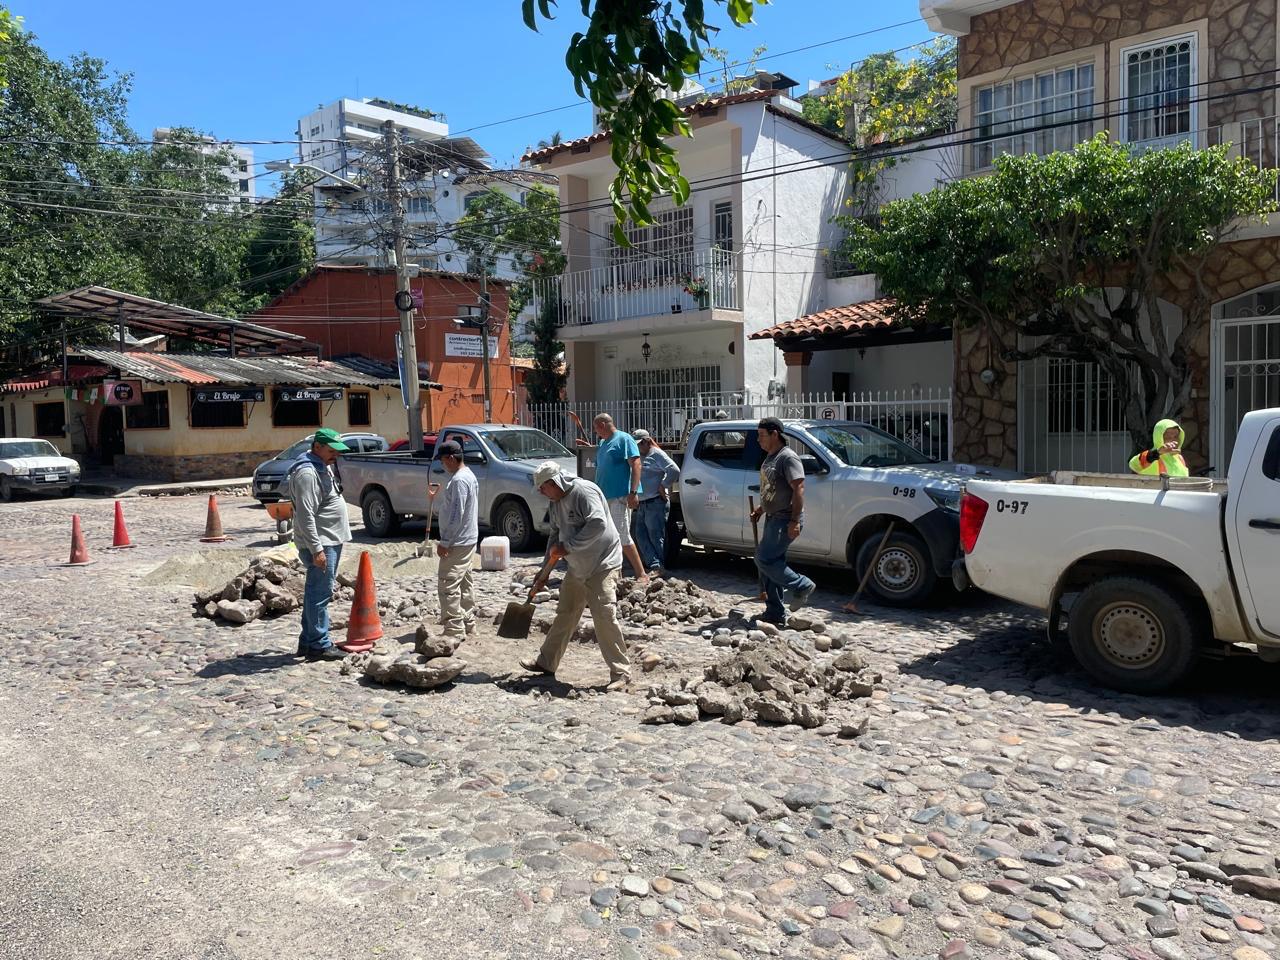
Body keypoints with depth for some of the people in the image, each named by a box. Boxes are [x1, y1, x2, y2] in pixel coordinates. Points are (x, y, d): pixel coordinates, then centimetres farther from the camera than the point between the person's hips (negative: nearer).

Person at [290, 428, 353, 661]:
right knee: (320, 594, -5)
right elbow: (306, 516, -22)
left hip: (331, 541, 10)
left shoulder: (325, 467, 15)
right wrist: (316, 549, -24)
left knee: (316, 593, 14)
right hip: (320, 544, -10)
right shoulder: (307, 473, -17)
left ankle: (308, 641, 22)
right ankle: (319, 645, 1)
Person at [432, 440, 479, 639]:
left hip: (457, 543, -10)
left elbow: (456, 515, -23)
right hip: (469, 539, 11)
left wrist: (445, 542, -19)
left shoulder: (459, 480, -20)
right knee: (463, 584, 17)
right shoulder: (469, 475, 12)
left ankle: (454, 629, -6)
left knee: (448, 586, -7)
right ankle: (468, 622, 25)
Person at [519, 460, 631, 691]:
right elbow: (555, 534, 19)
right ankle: (546, 662, 28)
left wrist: (568, 546, -23)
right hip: (577, 568, 9)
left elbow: (598, 524, -29)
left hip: (602, 566, -9)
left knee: (604, 617, -13)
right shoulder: (556, 503, 11)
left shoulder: (584, 491, -18)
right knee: (565, 615, 16)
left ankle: (621, 672, -4)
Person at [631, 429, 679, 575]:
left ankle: (658, 568, -1)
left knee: (655, 536, -6)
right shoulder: (638, 457, 19)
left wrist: (663, 486, -13)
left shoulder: (657, 454, -6)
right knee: (640, 536, 2)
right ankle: (655, 565, -1)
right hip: (641, 504, 9)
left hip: (655, 503, -9)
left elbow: (674, 471, -17)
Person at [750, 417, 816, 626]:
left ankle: (801, 585, 1)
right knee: (770, 564, 9)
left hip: (785, 520, -10)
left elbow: (798, 489, -21)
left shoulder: (788, 458, -14)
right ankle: (775, 613, 15)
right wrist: (760, 509, 19)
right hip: (772, 518, 10)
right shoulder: (770, 458, 17)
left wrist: (795, 521, -26)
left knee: (764, 559, -14)